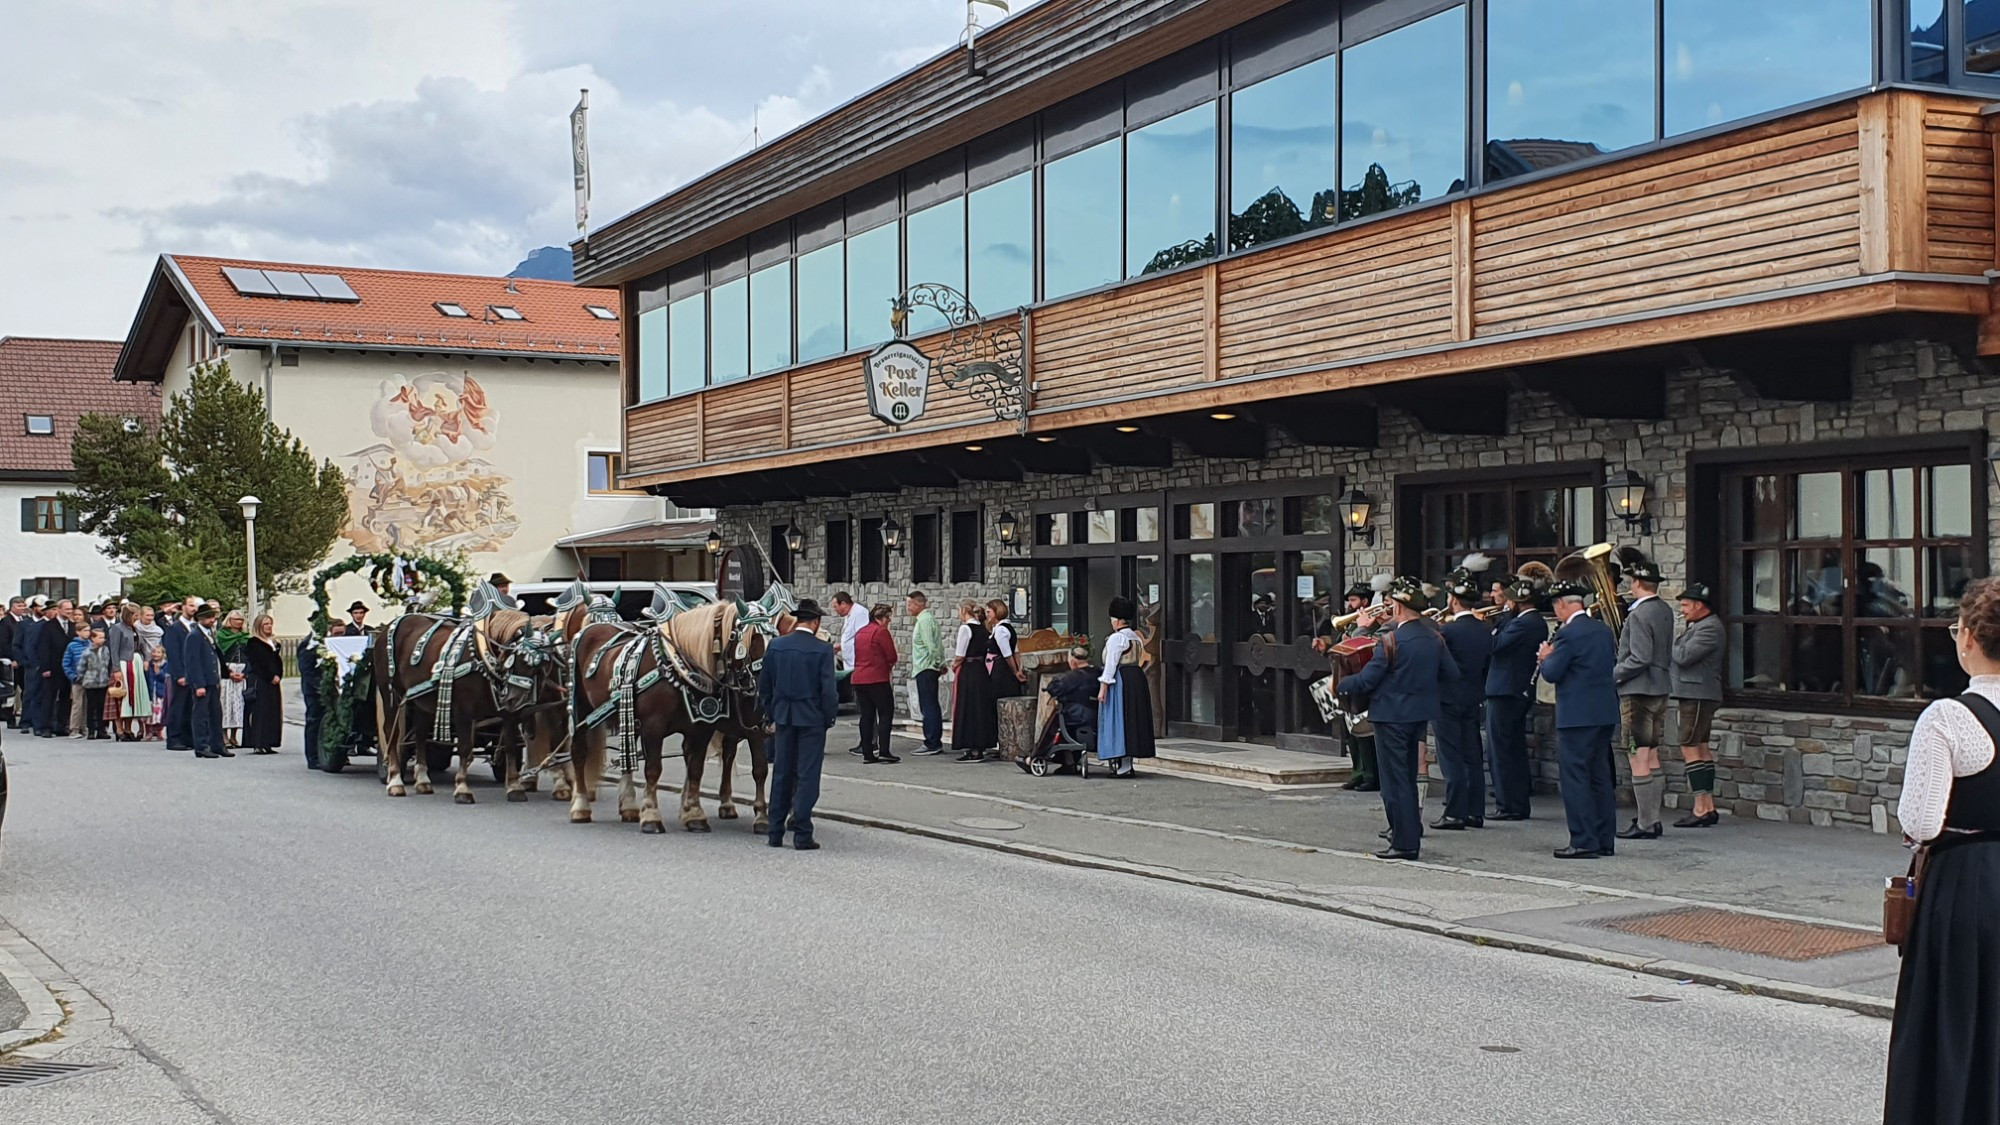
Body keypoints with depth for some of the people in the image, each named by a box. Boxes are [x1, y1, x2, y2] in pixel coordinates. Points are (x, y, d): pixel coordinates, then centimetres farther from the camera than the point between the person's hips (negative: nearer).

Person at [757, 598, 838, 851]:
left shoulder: (776, 646, 1)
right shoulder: (823, 649, -11)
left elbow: (763, 686, 6)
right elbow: (829, 690, -13)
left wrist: (771, 717, 15)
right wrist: (829, 719, 0)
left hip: (783, 718, 4)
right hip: (812, 719, -4)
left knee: (781, 775, 13)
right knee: (807, 776, 2)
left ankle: (776, 833, 16)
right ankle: (802, 834, 1)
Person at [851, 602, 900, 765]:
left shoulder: (861, 632, 16)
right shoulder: (881, 631, -8)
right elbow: (892, 657, -10)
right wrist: (889, 666, 13)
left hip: (858, 679, 7)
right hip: (877, 679, -7)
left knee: (867, 716, 8)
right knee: (886, 713, -2)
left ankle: (867, 753, 6)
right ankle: (883, 751, -9)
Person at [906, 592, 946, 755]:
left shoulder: (924, 620, -15)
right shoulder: (929, 618, 16)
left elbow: (931, 645, -19)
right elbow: (938, 643, 18)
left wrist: (938, 663, -11)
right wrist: (941, 663, 17)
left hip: (925, 668, -10)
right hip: (929, 668, 10)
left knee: (928, 707, -8)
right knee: (932, 706, 12)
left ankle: (932, 744, -7)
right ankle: (935, 743, 17)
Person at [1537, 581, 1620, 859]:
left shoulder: (1569, 633, -15)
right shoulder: (1604, 630, 11)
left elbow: (1551, 673, -16)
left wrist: (1546, 657, 6)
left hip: (1577, 716, -8)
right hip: (1605, 713, 8)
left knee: (1575, 777, -4)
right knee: (1600, 776, 14)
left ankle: (1583, 842, -6)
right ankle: (1605, 840, 18)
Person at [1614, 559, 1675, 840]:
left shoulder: (1639, 615, -18)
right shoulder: (1666, 612, 10)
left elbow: (1639, 659, -23)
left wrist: (1613, 675, -12)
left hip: (1638, 691, -9)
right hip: (1660, 689, 9)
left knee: (1639, 759, -5)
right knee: (1652, 757, 15)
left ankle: (1645, 824, -3)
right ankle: (1653, 819, 20)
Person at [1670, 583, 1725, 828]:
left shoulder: (1709, 628, -15)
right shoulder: (1697, 626, 19)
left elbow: (1683, 656, -22)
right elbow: (1681, 655, 18)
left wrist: (1674, 642, -5)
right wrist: (1679, 641, 1)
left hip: (1697, 695, -11)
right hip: (1693, 695, 11)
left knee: (1690, 748, -11)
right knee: (1701, 748, 11)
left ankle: (1701, 809, -11)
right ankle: (1708, 807, 14)